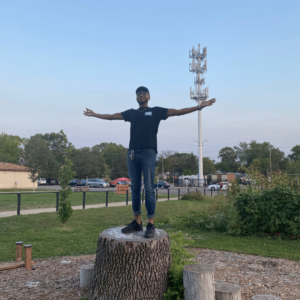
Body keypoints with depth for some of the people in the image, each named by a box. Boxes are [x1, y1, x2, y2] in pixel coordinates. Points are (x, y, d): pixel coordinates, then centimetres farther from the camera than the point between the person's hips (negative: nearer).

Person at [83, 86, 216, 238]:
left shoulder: (156, 111, 9)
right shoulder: (131, 113, 19)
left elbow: (177, 112, 3)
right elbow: (112, 116, 26)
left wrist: (199, 107, -5)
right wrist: (94, 114, 31)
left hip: (148, 153, -4)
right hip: (132, 153, 4)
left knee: (149, 189, -5)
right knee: (135, 189, 7)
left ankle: (151, 224, -2)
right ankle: (137, 222, 15)